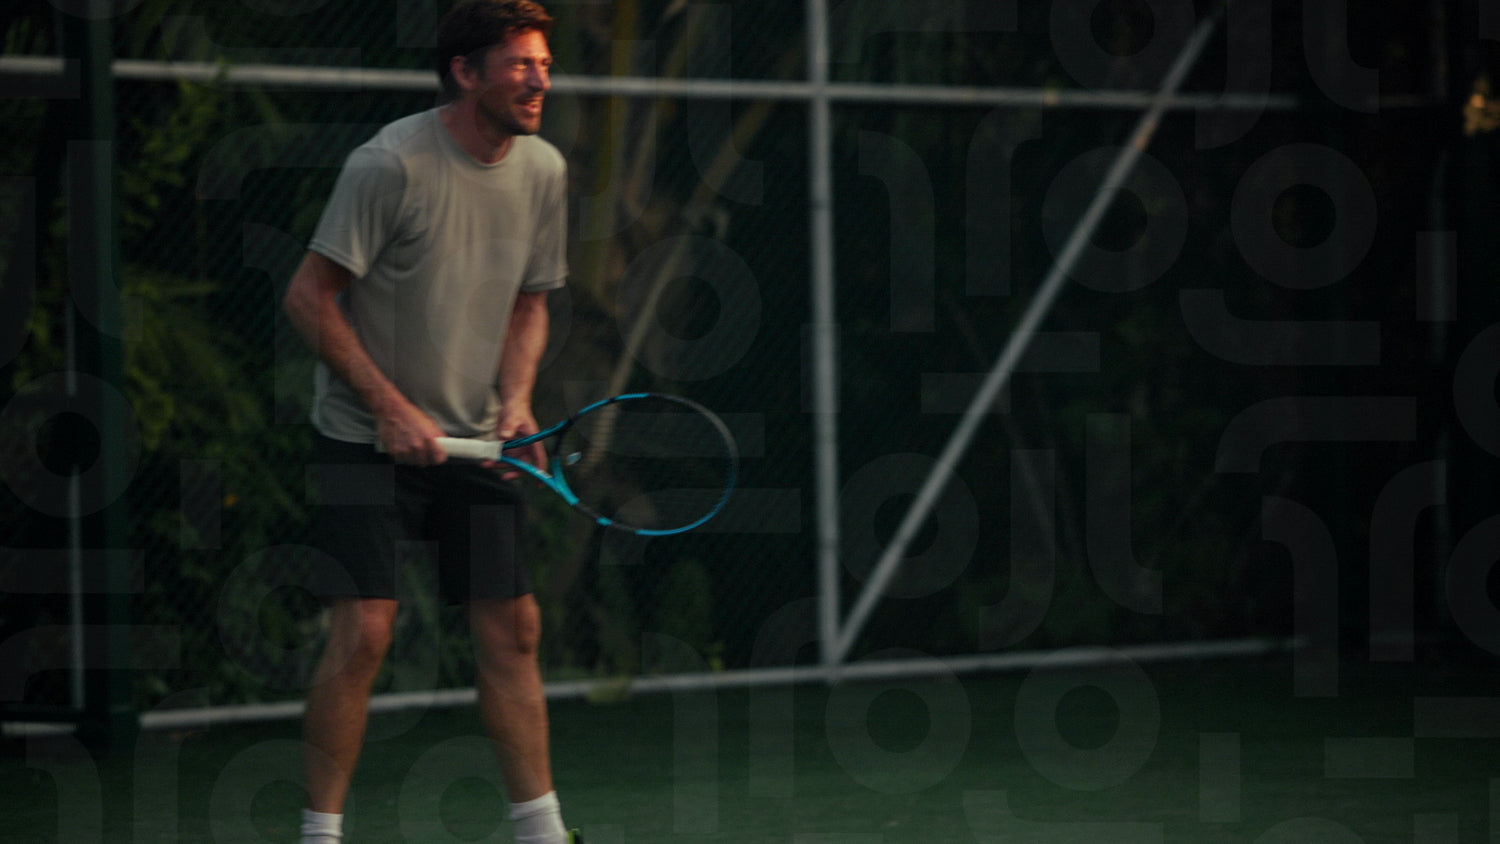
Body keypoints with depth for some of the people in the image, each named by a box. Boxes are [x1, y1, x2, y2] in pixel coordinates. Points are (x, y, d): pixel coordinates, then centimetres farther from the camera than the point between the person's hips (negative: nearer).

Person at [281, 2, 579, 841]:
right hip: (365, 436, -6)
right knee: (364, 631, -12)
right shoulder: (392, 164, -18)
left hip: (473, 441, 6)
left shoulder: (543, 170, 1)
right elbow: (310, 297, -15)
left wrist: (515, 400, -4)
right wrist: (392, 408, -18)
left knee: (513, 627, 3)